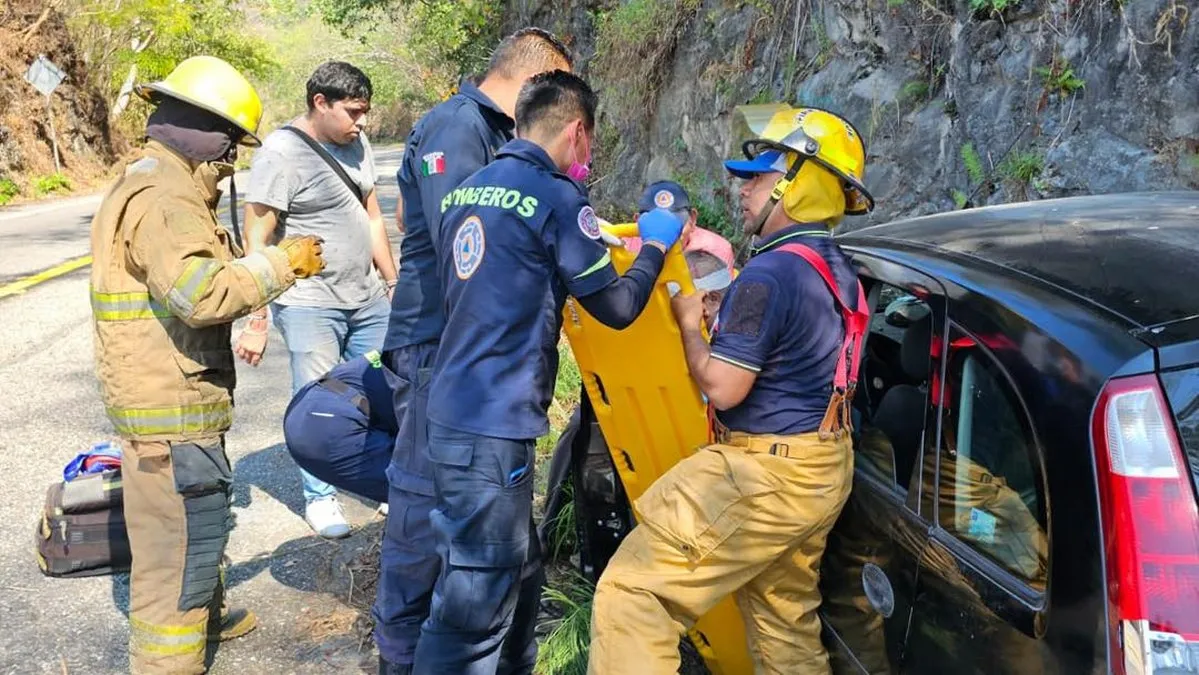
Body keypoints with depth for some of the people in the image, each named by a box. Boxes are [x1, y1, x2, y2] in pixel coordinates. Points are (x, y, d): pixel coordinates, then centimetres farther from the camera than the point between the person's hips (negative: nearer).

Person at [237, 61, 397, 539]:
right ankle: (319, 498, 20)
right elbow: (257, 243, -14)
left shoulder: (356, 144, 8)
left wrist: (393, 282, 18)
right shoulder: (280, 153, -13)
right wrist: (257, 322, -17)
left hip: (368, 301, 6)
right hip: (310, 306, -6)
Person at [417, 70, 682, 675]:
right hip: (492, 427, -9)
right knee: (474, 605, -2)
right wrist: (654, 246, 11)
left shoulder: (466, 190, 13)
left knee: (517, 576, 22)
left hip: (455, 411, 9)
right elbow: (616, 307, -6)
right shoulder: (557, 198, -11)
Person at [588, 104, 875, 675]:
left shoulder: (769, 272, -22)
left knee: (631, 598, -6)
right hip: (823, 470, 10)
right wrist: (726, 315, 13)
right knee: (785, 621, 24)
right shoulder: (836, 268, 9)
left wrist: (688, 324, -5)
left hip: (768, 474, -10)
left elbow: (723, 388, -21)